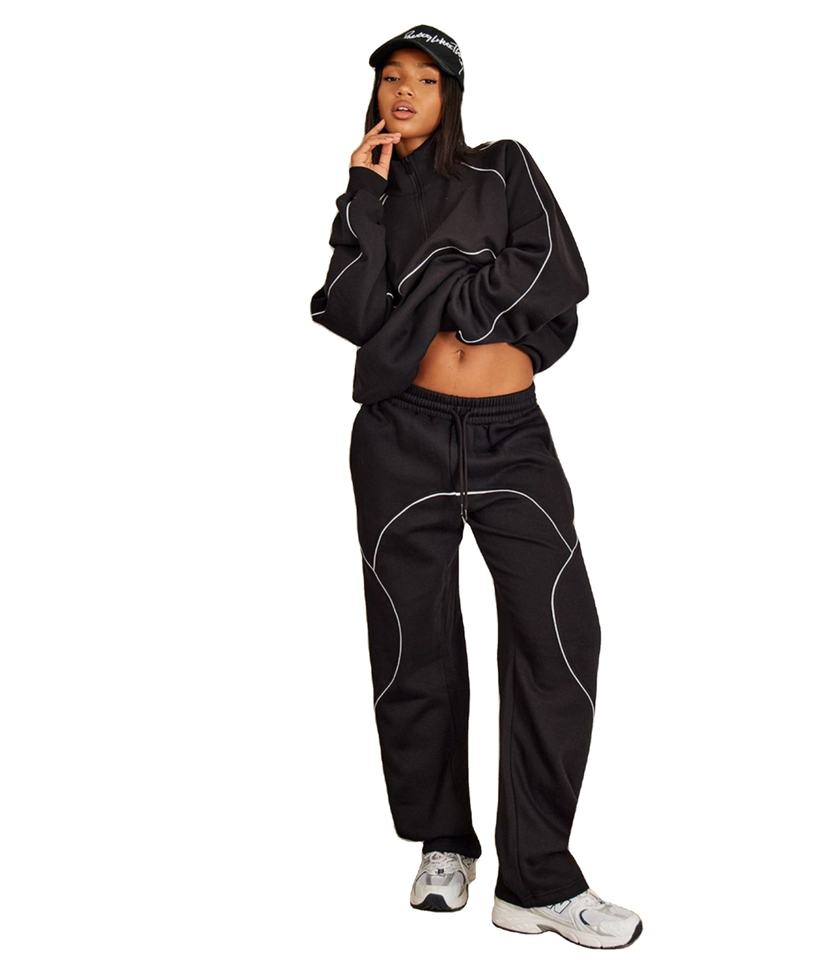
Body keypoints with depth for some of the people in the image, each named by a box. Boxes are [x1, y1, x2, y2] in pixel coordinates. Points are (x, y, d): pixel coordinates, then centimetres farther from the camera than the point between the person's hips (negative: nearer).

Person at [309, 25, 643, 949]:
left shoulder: (505, 169, 12)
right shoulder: (367, 197, 14)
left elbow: (561, 275, -4)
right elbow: (356, 314, -4)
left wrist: (431, 300, -5)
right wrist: (369, 196, -4)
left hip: (512, 434, 0)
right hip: (404, 436, 1)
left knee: (560, 633, -11)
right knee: (415, 648, 4)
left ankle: (538, 879, -3)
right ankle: (442, 844, 24)